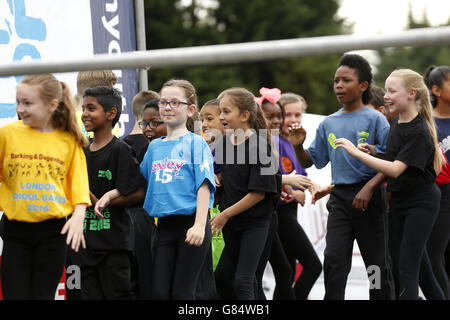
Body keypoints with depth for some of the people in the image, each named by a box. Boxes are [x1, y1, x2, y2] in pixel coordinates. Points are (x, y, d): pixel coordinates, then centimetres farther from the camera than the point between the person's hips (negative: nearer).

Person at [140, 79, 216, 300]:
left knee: (182, 292, -2)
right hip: (164, 225, 5)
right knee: (159, 291, 1)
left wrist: (199, 225, -21)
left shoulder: (195, 143, -3)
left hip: (191, 223, -5)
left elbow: (204, 186, -11)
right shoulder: (154, 146, 15)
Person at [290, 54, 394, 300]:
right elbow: (311, 161, 15)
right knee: (334, 258, -8)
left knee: (377, 262, 5)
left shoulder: (375, 120, -3)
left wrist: (369, 188, -19)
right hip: (339, 197, 3)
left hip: (368, 196, -3)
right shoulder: (329, 124, 11)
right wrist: (298, 146, -4)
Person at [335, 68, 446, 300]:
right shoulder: (396, 124, 7)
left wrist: (357, 153, -29)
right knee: (397, 265, 9)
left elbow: (396, 169, -28)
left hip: (421, 202, -9)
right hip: (398, 200, 9)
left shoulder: (418, 131, -20)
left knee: (408, 266, -12)